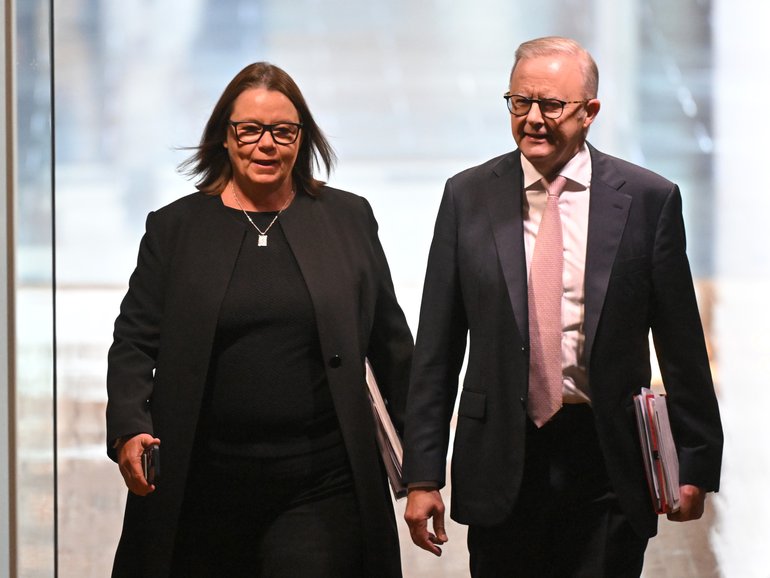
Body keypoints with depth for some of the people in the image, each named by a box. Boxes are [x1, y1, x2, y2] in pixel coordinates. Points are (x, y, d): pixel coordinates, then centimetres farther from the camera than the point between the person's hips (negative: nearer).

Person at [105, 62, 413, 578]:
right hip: (202, 491, 1)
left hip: (320, 492, 0)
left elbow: (390, 341, 14)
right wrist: (130, 431, -11)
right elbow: (134, 344, 6)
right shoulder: (175, 228, 8)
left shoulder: (349, 219, 9)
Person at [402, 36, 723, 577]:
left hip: (608, 466, -1)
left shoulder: (649, 200, -1)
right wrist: (423, 475, 1)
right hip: (503, 462, 1)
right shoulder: (467, 197, 4)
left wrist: (696, 464, 2)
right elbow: (437, 349, 5)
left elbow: (682, 346, 2)